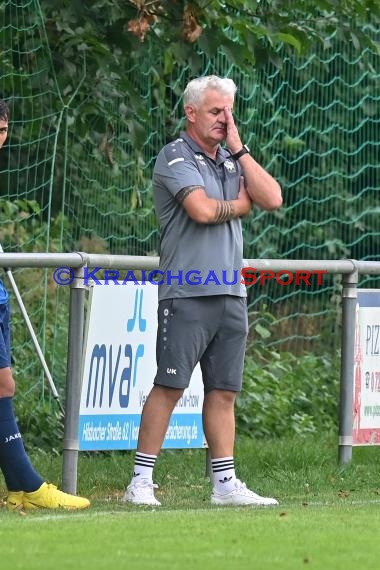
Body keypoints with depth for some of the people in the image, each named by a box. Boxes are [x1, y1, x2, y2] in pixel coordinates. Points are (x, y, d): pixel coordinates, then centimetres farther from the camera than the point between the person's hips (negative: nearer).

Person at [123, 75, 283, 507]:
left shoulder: (231, 161, 18)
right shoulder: (176, 157, -4)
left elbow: (273, 198, 4)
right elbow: (201, 209, -18)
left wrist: (238, 148, 3)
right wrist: (239, 205, 1)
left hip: (230, 293, 7)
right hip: (187, 294, -7)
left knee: (223, 391, 7)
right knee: (169, 386, -8)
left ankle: (224, 483, 10)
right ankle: (140, 482, -5)